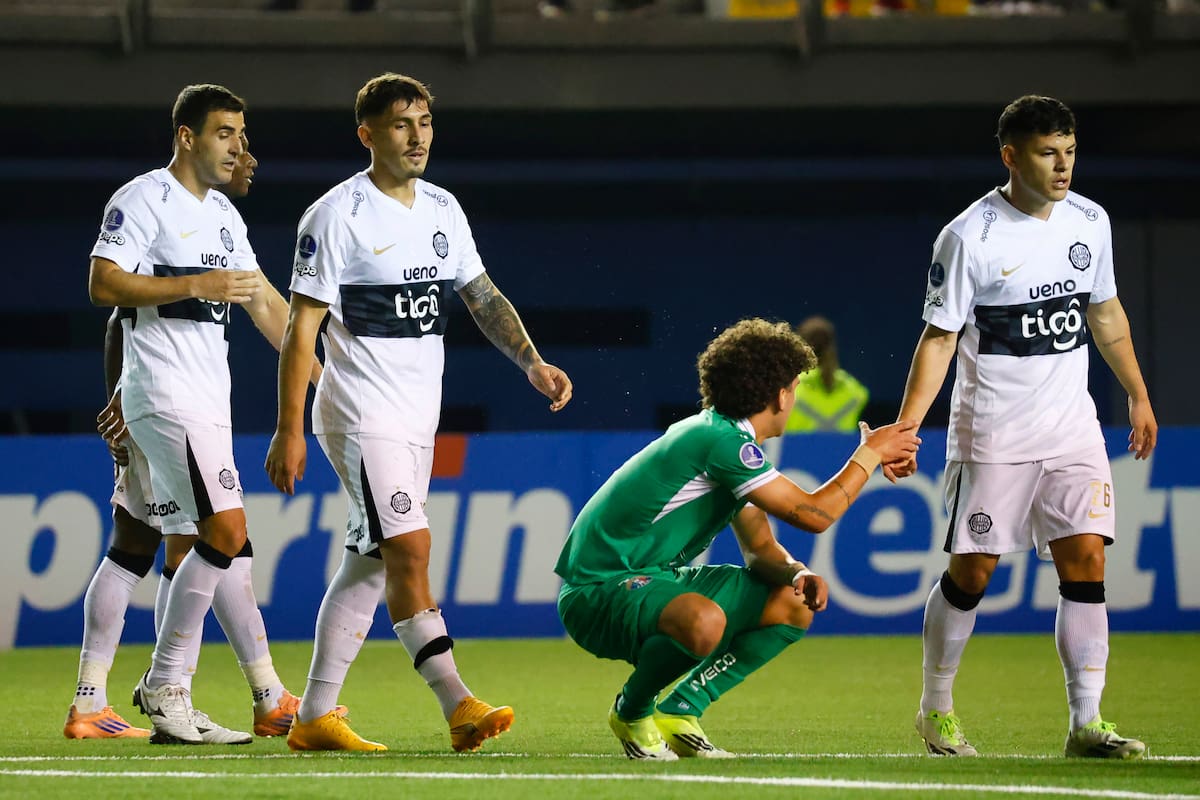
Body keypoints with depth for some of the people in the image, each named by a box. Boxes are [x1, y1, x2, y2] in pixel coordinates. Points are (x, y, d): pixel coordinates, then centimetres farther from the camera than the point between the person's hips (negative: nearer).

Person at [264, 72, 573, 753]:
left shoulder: (442, 208, 10)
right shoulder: (337, 215, -10)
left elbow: (484, 296, 18)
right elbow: (301, 327, -10)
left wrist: (533, 362, 1)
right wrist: (289, 430, -12)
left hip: (417, 416, 7)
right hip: (361, 414, -7)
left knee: (369, 564, 7)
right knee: (409, 548, -16)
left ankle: (316, 716, 12)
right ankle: (459, 706, -18)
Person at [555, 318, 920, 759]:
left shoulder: (731, 438, 11)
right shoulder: (721, 439, -21)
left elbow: (760, 549, 15)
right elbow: (814, 514, -20)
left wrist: (798, 574, -7)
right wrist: (870, 454, -8)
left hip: (652, 580, 10)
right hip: (598, 589, -10)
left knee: (797, 607, 8)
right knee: (704, 622, -40)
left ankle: (679, 712, 7)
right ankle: (632, 711, -9)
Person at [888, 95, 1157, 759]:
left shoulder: (1090, 221, 4)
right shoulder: (969, 237, -12)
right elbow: (938, 337, -9)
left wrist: (1138, 395, 22)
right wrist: (904, 429, -16)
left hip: (1072, 425, 4)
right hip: (992, 433, -4)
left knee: (1086, 560, -6)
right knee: (971, 571, 1)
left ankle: (1086, 723, -5)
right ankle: (935, 709, 20)